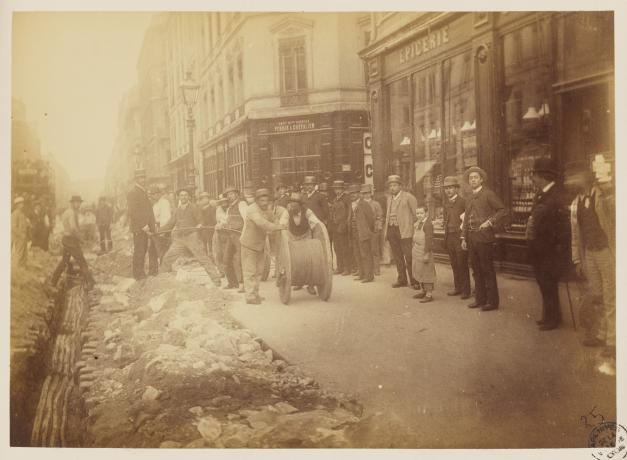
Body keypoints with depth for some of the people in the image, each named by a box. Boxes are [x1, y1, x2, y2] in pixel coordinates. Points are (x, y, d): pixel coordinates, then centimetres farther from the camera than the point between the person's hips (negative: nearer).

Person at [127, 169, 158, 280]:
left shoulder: (143, 192, 18)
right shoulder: (133, 193, -10)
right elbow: (133, 212, -17)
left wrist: (152, 224, 14)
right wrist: (143, 225, -20)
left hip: (147, 227, 8)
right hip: (139, 228, -8)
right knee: (139, 251, -2)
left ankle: (153, 271, 14)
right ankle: (138, 274, 6)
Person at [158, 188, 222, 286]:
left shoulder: (194, 207, 3)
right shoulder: (177, 210, 18)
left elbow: (200, 220, -1)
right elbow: (170, 224, 22)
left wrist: (199, 225, -24)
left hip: (192, 236, -5)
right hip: (179, 239, 5)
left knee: (203, 258, -11)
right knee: (167, 258, 4)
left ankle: (216, 280, -9)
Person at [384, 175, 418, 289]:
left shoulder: (408, 197, -5)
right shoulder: (389, 198, 16)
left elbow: (416, 214, -5)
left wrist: (415, 228, -7)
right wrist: (386, 231, 13)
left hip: (404, 231, -6)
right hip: (392, 231, 6)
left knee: (409, 258, -6)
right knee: (398, 257, 11)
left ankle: (414, 281, 1)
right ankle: (402, 279, 21)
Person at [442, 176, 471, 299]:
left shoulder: (463, 202, -9)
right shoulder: (446, 203, 13)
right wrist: (446, 236, 12)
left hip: (460, 236, -7)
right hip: (449, 236, 7)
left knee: (462, 264, -3)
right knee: (454, 264, 13)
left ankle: (466, 290, 4)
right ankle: (458, 288, 23)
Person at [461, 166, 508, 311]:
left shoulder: (488, 194, -4)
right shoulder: (469, 198, 17)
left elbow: (503, 210, -9)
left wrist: (490, 221, -19)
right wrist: (464, 238, 16)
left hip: (484, 237, -7)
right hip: (471, 238, 7)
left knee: (487, 270, -4)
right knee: (476, 270, 12)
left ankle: (492, 301, 3)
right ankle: (480, 299, 21)